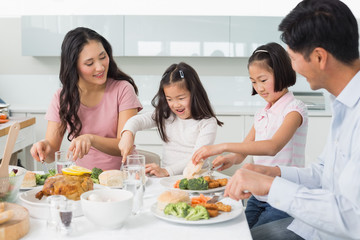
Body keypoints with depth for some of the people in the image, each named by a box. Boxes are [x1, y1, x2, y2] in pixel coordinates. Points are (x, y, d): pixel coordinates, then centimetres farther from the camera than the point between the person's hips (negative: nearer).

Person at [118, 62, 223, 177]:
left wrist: (166, 171, -26)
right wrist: (128, 134, -25)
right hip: (165, 180, 4)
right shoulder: (166, 116, 10)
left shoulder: (208, 123, -4)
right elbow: (137, 120, 0)